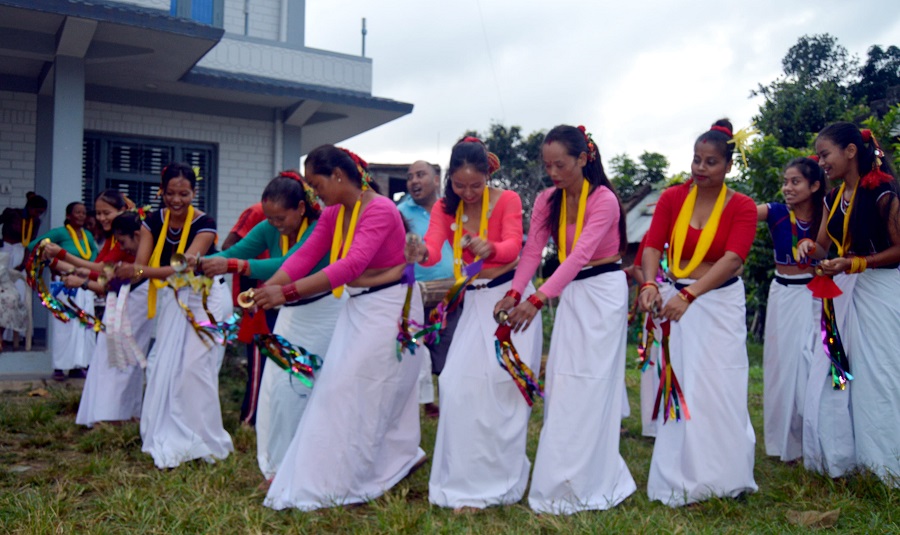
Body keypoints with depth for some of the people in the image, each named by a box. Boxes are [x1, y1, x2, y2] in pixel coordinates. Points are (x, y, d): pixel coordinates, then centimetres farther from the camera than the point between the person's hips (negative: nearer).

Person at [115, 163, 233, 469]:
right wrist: (121, 272, -34)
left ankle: (198, 441, 8)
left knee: (194, 366, -9)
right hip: (172, 300, 5)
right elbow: (139, 265, -12)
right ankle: (168, 440, 21)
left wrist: (143, 271, -42)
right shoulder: (154, 221, -3)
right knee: (164, 366, 6)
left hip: (204, 299, -5)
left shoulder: (204, 224, -17)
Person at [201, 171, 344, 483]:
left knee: (295, 387, -8)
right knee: (274, 385, 7)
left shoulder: (319, 228, -25)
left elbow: (287, 266, -39)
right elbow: (233, 252, -14)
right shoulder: (269, 229, -6)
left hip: (323, 313, -7)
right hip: (290, 313, 7)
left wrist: (232, 266, -49)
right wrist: (202, 263, -35)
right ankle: (278, 463, 22)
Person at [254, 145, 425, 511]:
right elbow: (304, 256, -1)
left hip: (389, 308, -9)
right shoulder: (332, 215, 4)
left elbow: (351, 265, -33)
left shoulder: (380, 210, -23)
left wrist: (288, 293, -39)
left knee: (357, 388, -3)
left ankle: (337, 481, 11)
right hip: (357, 307, 9)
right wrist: (266, 290, -16)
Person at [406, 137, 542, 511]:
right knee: (461, 382, -3)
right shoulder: (444, 208, -1)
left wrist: (490, 248, -49)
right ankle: (470, 482, 10)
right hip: (474, 301, 4)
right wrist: (419, 254, -44)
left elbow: (512, 247, -25)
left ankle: (501, 477, 10)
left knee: (503, 380, -7)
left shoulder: (507, 200, -10)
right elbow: (433, 251, -19)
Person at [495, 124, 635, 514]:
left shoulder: (604, 200, -18)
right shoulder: (547, 201, 2)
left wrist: (538, 299, -40)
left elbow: (580, 254, -30)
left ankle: (585, 485, 7)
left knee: (589, 385, -5)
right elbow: (532, 251, -7)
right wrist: (514, 293, -24)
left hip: (603, 292, -6)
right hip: (570, 293, 7)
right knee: (562, 383, 9)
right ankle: (563, 478, 23)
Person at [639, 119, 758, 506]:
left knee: (718, 386, 2)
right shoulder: (672, 198, 0)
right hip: (679, 300, 2)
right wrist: (649, 284, -28)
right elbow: (652, 245, -8)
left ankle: (722, 476, 20)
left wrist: (690, 294, -33)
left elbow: (733, 258, -19)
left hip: (722, 303, -1)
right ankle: (682, 478, 18)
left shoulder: (743, 207, -5)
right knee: (681, 385, 6)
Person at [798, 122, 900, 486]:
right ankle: (853, 455, 20)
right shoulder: (833, 199, 8)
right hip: (845, 290, 7)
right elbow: (823, 246, 11)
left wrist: (854, 264, -19)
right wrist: (810, 248, -11)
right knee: (845, 370, 9)